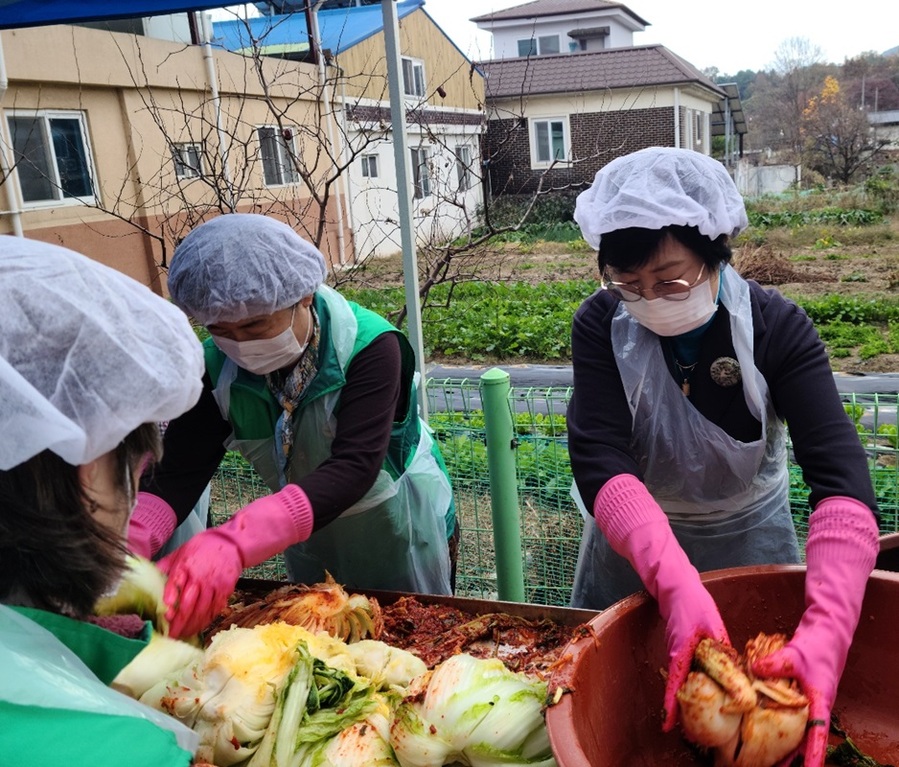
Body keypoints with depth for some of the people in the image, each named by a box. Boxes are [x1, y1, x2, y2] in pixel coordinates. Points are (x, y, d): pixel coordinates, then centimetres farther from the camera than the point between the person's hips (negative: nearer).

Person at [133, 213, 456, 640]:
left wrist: (234, 543, -55)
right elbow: (178, 475, -22)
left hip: (401, 535, -3)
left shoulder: (369, 346, -31)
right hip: (309, 543, 4)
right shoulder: (218, 367, -18)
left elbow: (353, 468, -42)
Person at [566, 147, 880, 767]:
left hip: (749, 541, 0)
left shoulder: (777, 327, -22)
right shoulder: (602, 326, -20)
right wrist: (677, 586, -47)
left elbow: (841, 480, -31)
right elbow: (600, 463, -31)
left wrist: (825, 637, -46)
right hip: (635, 546, 1)